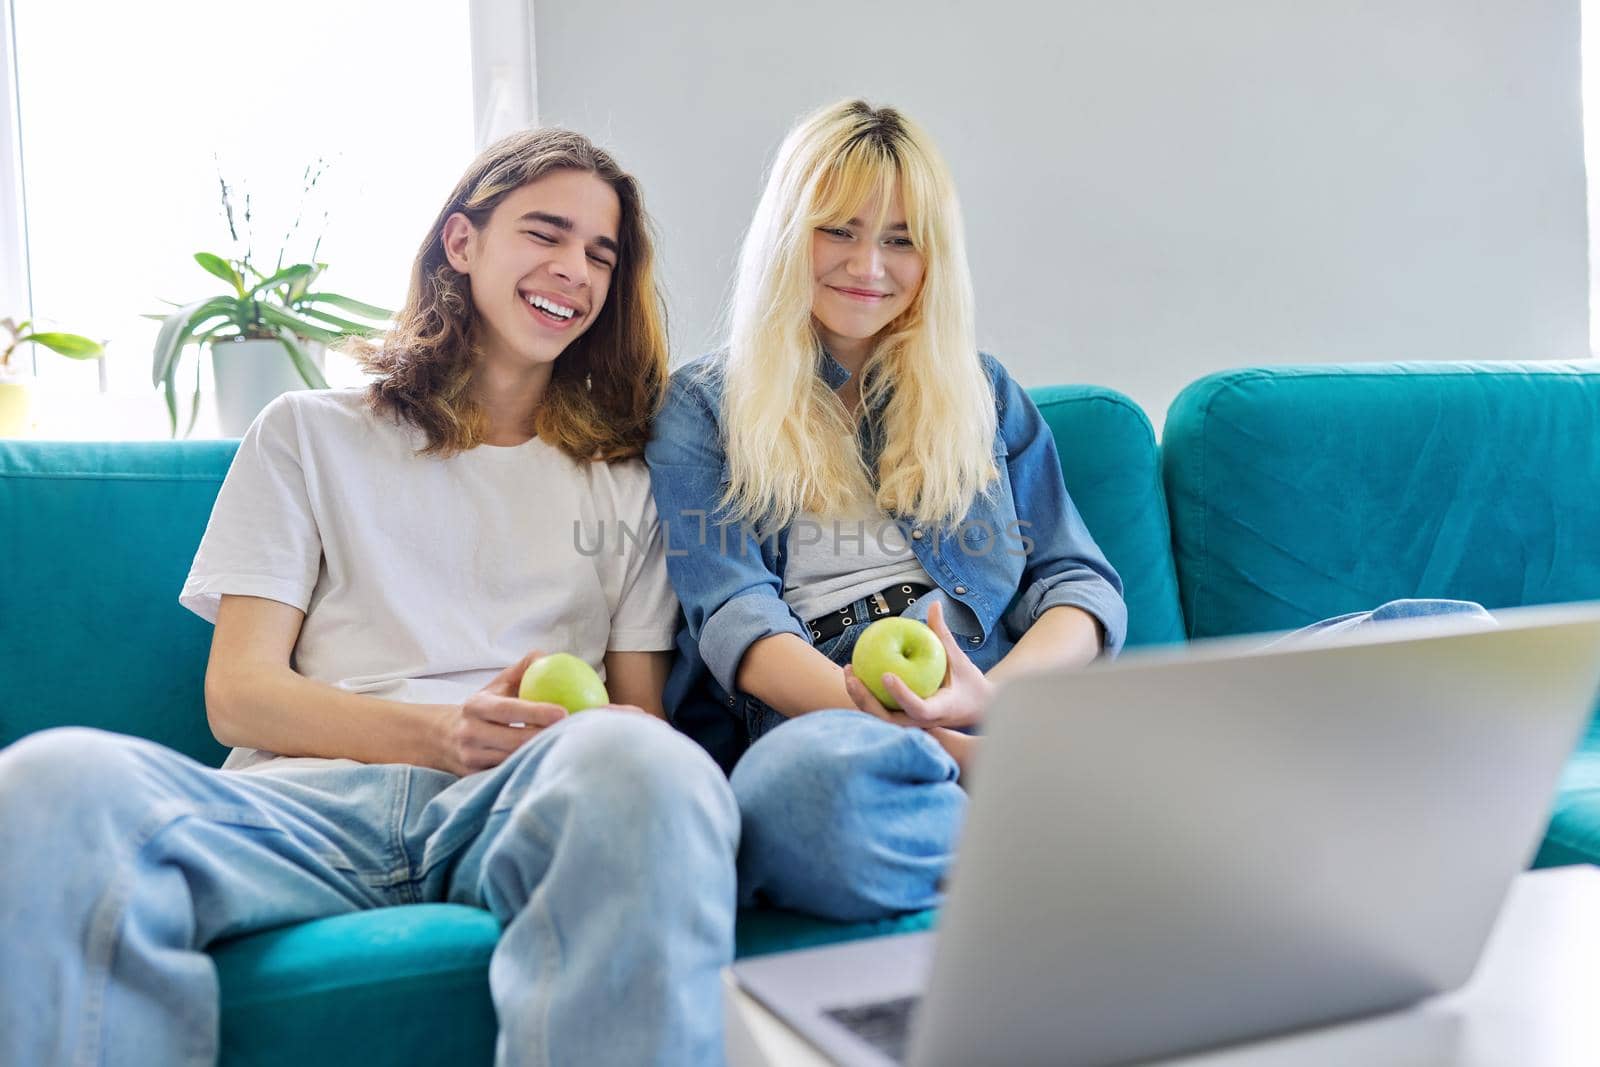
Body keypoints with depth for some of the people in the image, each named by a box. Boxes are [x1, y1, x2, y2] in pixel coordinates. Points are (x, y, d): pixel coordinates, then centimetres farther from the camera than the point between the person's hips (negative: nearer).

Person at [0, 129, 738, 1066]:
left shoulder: (625, 477, 25)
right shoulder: (311, 436, 21)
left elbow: (643, 710, 18)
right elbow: (238, 692, 10)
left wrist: (607, 741, -9)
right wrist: (439, 734, -10)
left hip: (526, 808, 1)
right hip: (312, 796, 0)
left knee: (646, 766, -38)